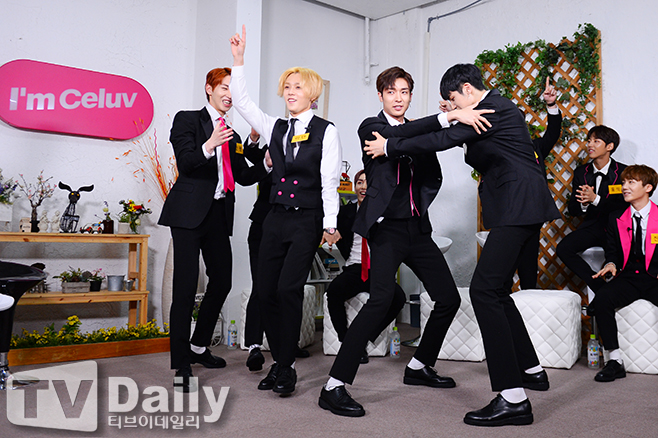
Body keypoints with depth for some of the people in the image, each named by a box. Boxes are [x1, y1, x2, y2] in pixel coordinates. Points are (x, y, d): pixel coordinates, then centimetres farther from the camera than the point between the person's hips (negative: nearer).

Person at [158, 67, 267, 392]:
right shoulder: (187, 120, 3)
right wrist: (208, 147, -29)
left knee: (222, 281, 10)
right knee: (186, 286, -10)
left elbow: (243, 176, 14)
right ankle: (181, 366, -4)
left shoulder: (232, 135, 20)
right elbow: (184, 163, -11)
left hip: (218, 215, 7)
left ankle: (198, 347, 30)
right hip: (189, 212, -7)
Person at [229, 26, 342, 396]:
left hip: (307, 220, -5)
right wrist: (239, 60, 4)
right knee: (267, 290, 3)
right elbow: (243, 103, 10)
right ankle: (279, 362, 18)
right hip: (276, 219, 5)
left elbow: (329, 182, -5)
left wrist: (330, 225, -9)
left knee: (288, 289, -11)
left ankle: (286, 368, 2)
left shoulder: (326, 131, -1)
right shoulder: (276, 128, 14)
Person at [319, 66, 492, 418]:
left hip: (417, 227, 7)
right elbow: (396, 137, -24)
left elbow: (434, 179, 17)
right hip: (387, 227, -7)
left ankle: (419, 366, 29)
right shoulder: (371, 127, -1)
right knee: (381, 298, -25)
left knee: (449, 298, 9)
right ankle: (334, 386, -19)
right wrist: (449, 117, -30)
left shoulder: (417, 132, 17)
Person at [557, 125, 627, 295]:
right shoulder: (581, 172, 8)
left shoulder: (623, 172, -3)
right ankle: (604, 291, -12)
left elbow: (624, 206, -12)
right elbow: (572, 211, 6)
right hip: (592, 226, 4)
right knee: (563, 249, -21)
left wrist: (595, 199, -24)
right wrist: (583, 203, -19)